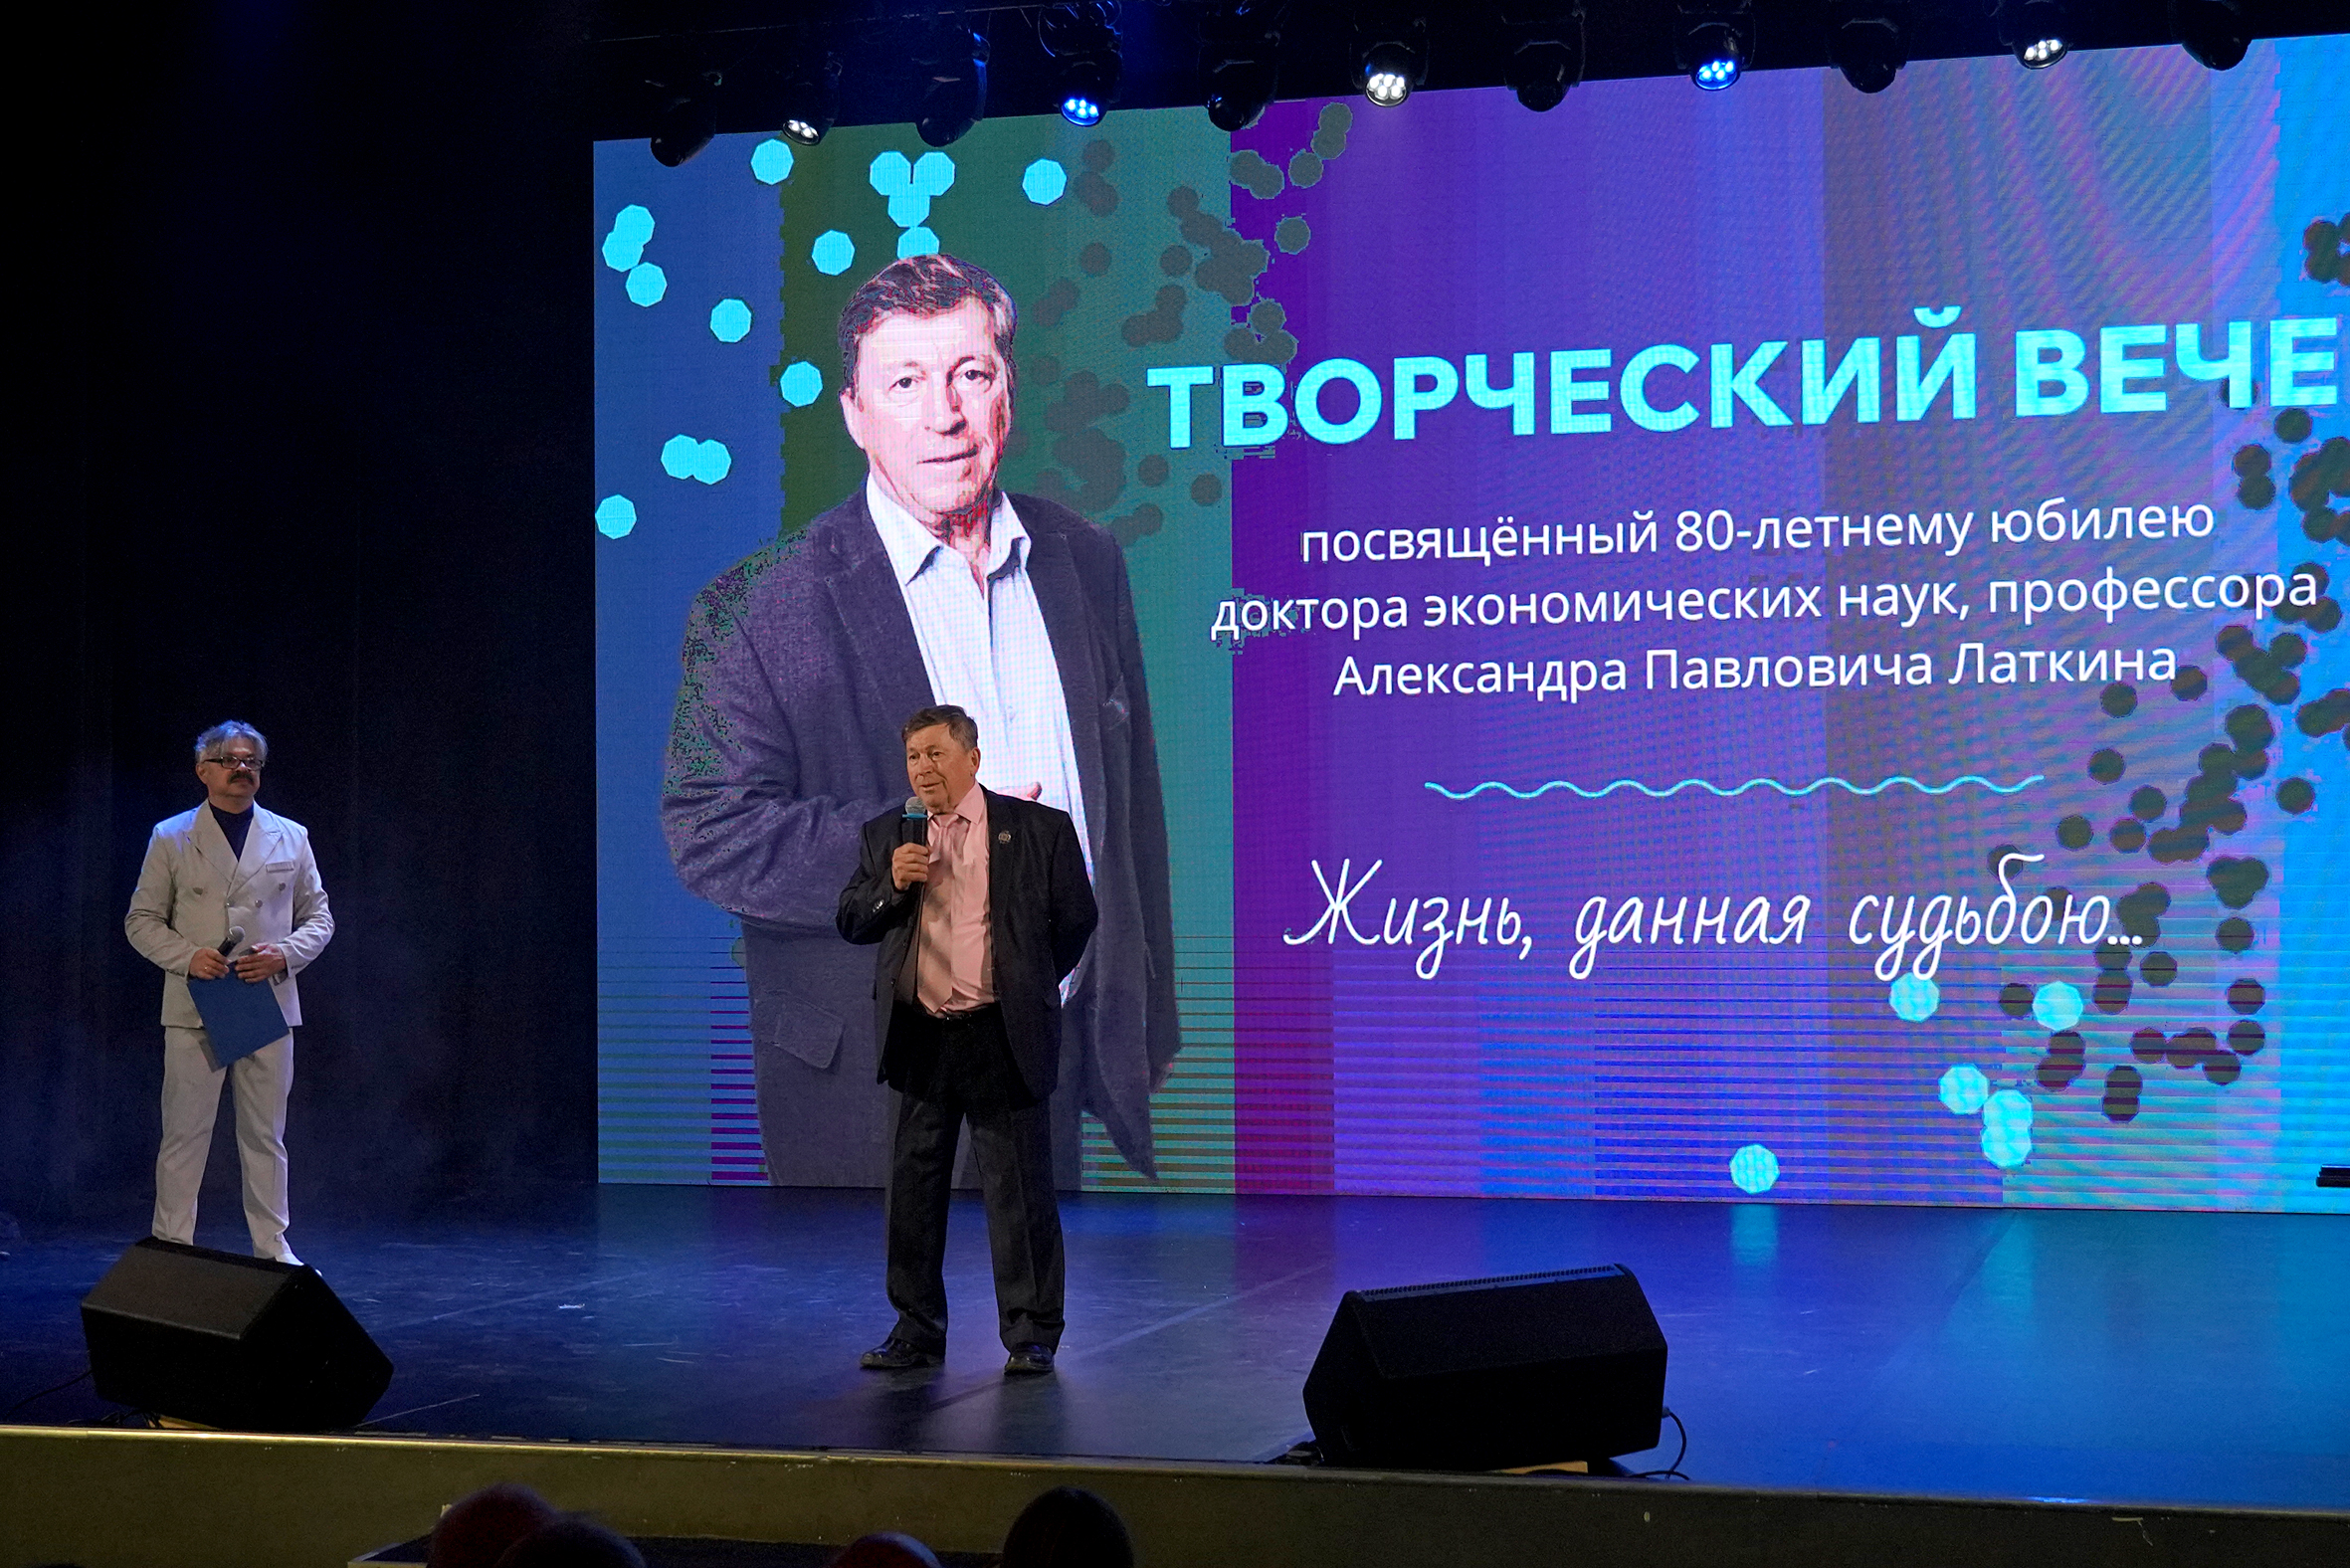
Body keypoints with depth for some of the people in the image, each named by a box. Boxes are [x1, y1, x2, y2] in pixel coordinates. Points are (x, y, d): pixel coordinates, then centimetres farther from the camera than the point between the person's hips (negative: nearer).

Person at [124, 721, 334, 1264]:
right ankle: (172, 1250, 4)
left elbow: (319, 917, 13)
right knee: (184, 1133, -2)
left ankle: (272, 1249, 14)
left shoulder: (291, 838, 11)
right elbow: (141, 920, 6)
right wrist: (187, 957, -12)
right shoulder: (171, 838, 6)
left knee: (266, 1136, 7)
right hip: (194, 1009, -2)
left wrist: (284, 954, -7)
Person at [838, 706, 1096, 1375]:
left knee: (1018, 1190, -1)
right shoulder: (887, 835, 10)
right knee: (914, 1188, 9)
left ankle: (1031, 1336, 8)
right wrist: (891, 885, -9)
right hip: (919, 1038, 4)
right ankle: (918, 1331, 19)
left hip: (1002, 1037, -4)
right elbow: (850, 922, 9)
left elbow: (1076, 918, 7)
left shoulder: (1039, 829, -1)